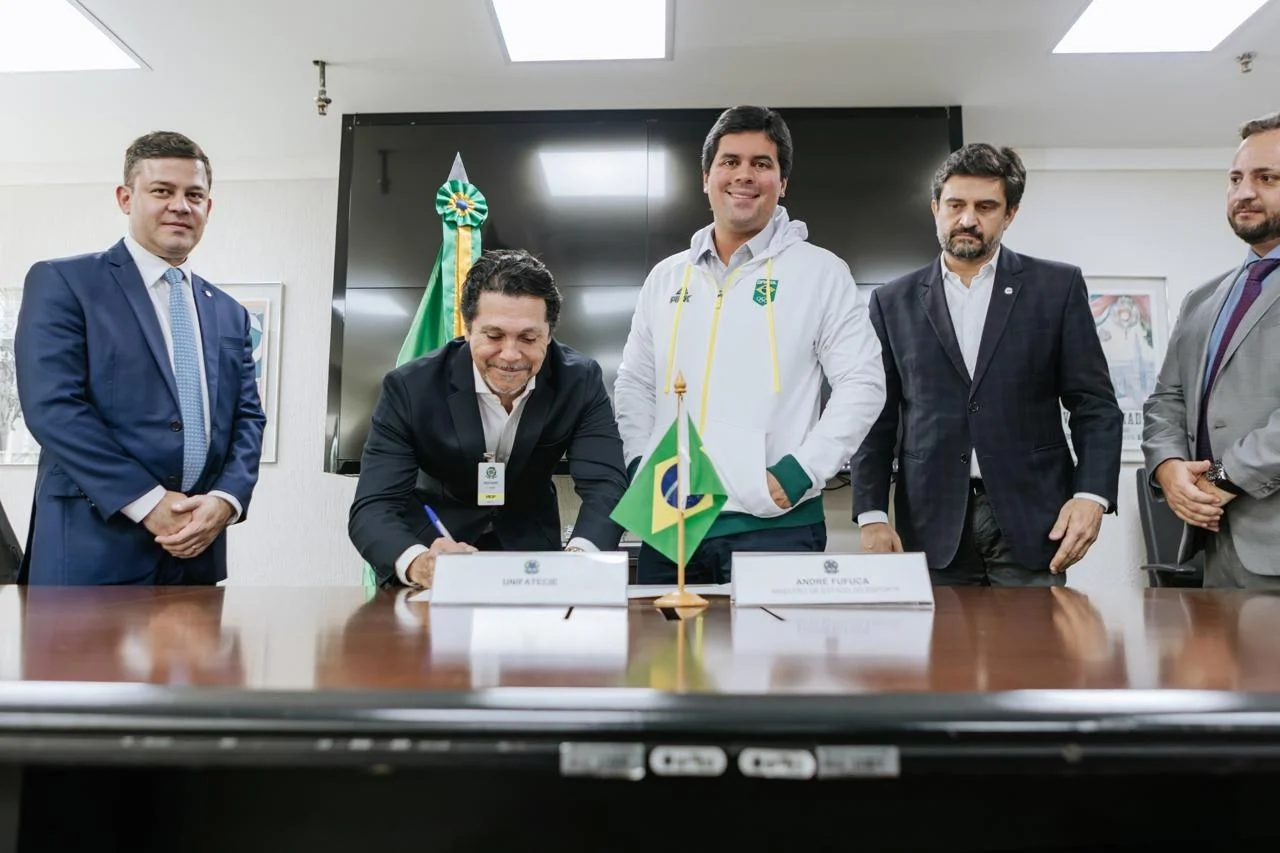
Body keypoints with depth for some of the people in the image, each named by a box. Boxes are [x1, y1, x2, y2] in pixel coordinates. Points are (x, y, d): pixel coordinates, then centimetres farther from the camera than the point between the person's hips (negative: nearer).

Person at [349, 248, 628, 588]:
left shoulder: (580, 381, -16)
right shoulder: (410, 387, -20)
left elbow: (607, 486, -21)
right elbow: (372, 508, -25)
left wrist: (580, 556, -43)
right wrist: (417, 562, -46)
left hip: (530, 548, 1)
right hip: (436, 543, 0)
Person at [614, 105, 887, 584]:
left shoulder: (821, 271, 1)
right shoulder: (666, 277, 12)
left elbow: (862, 383, -4)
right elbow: (634, 384, 15)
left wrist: (797, 475, -12)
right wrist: (642, 467, 1)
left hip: (777, 524, -3)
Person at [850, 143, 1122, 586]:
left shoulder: (1057, 287, 5)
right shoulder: (893, 301, 7)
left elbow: (1095, 404, 4)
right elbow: (877, 418, 6)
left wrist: (1091, 495, -10)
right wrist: (871, 514, -3)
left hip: (1030, 518, 0)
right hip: (932, 525, 1)